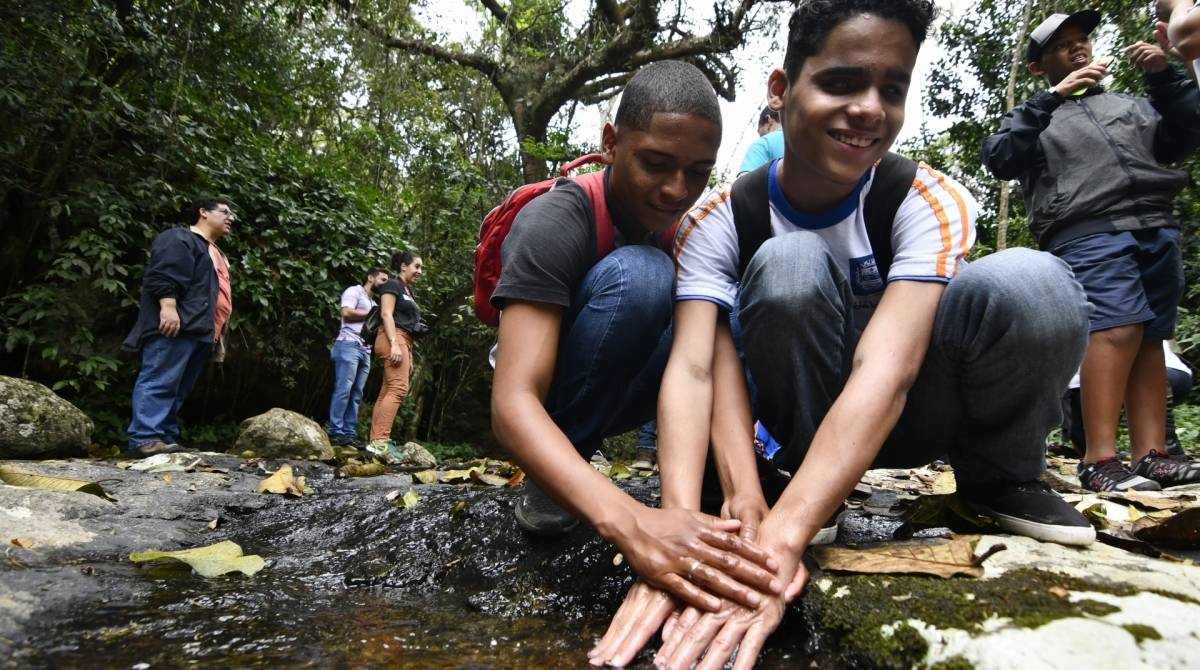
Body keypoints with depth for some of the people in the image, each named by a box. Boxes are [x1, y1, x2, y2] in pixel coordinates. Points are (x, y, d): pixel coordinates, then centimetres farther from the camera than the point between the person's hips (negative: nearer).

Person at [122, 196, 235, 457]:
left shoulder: (215, 252, 30)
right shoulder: (179, 239, 0)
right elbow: (162, 275, -15)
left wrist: (217, 331, 27)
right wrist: (168, 307, -26)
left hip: (199, 330, 10)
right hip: (175, 327, -10)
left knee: (178, 389, 8)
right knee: (159, 383, -14)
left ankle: (165, 438, 11)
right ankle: (145, 439, -17)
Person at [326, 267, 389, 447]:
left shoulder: (373, 303, 27)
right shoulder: (354, 291, 4)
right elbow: (346, 312, -12)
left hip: (365, 350, 8)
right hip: (349, 345, -8)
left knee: (356, 394, 2)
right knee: (343, 389, -13)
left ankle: (349, 433, 0)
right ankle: (335, 431, -13)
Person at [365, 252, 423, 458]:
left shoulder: (407, 291, 28)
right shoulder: (392, 285, 1)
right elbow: (386, 314, -11)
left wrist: (409, 359, 21)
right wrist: (394, 343, -24)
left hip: (404, 341, 9)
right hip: (393, 338, -9)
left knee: (386, 392, 2)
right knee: (398, 388, -21)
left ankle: (375, 441, -1)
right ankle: (381, 441, -28)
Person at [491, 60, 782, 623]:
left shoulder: (692, 223, -7)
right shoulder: (555, 223, -28)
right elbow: (513, 404, -39)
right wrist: (629, 521, -54)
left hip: (614, 390, 6)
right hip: (550, 402, -6)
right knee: (637, 273, -32)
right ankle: (548, 484, -16)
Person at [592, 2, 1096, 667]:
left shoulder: (932, 204, -20)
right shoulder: (719, 221, -17)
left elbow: (885, 371, -36)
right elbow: (692, 367, -31)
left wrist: (778, 540, -49)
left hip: (910, 416, 1)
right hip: (808, 424, 0)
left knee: (1030, 280, -29)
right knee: (789, 261, -30)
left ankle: (999, 478, -1)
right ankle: (810, 487, -12)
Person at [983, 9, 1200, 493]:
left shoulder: (1131, 105, 30)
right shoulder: (1032, 119, 19)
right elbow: (998, 158, 0)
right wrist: (1053, 99, -4)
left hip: (1158, 230, 5)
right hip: (1088, 234, -5)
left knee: (1150, 339, -3)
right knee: (1118, 329, -22)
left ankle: (1150, 456, -3)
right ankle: (1100, 462, -24)